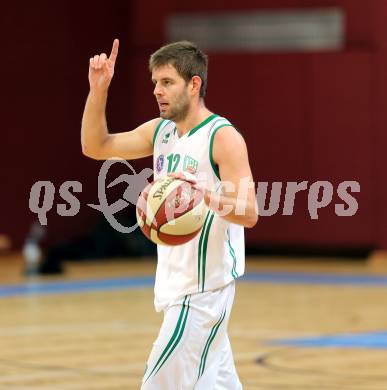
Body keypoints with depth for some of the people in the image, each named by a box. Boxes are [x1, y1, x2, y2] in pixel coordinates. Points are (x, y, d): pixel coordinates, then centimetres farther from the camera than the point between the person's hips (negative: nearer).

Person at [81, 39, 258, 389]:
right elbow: (95, 147, 9)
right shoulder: (160, 131, 10)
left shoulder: (223, 137, -13)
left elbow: (249, 214, -19)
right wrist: (98, 90, -3)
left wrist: (204, 193, -37)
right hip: (178, 284, 8)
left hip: (203, 289, -8)